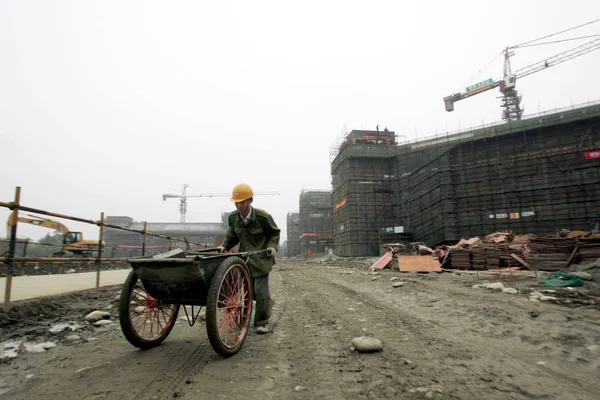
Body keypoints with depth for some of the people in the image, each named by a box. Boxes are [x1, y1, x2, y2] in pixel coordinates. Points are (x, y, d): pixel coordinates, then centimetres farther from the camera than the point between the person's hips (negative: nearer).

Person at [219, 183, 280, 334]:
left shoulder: (263, 216, -17)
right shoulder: (233, 217, -6)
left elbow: (274, 232, -2)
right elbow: (232, 236, 9)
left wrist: (272, 246, -16)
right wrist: (224, 246, -9)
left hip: (261, 258, -4)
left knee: (260, 290, -6)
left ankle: (262, 322, 15)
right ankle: (267, 302, 45)